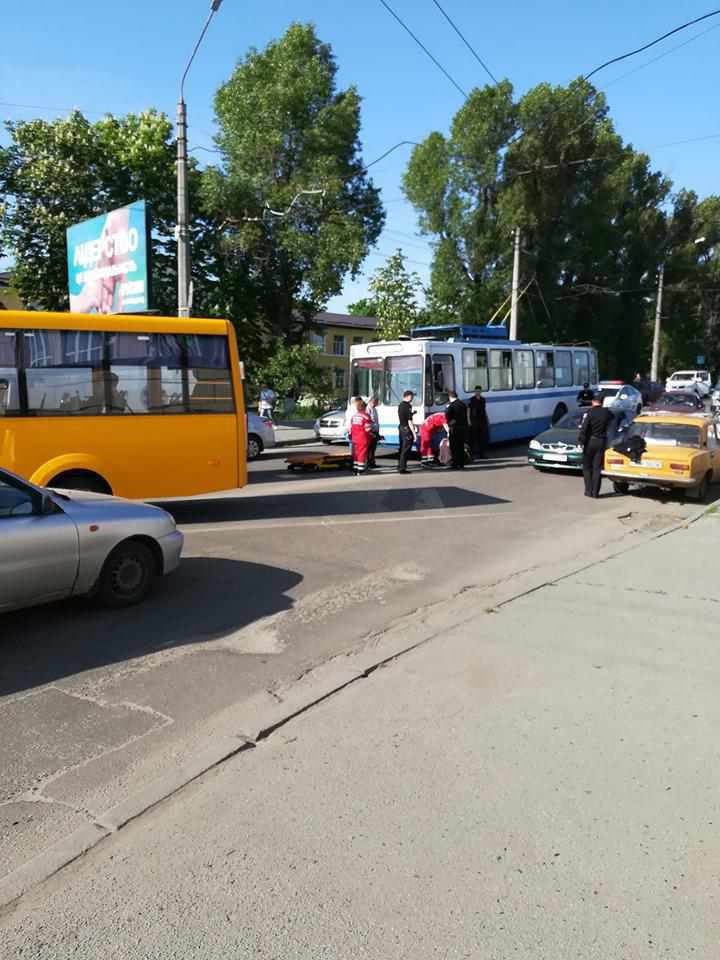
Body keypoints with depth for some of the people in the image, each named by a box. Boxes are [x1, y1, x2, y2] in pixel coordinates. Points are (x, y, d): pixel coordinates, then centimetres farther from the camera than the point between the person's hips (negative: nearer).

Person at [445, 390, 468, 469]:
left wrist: (447, 408, 3)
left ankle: (454, 465, 0)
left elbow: (447, 416, -12)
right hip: (463, 428, 6)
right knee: (461, 447, 12)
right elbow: (465, 416, 14)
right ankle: (461, 464, 15)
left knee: (454, 448, 0)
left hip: (454, 429, -6)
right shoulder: (463, 404, 10)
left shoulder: (451, 405, -11)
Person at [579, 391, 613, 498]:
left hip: (590, 441, -3)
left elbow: (583, 428, -14)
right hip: (601, 441, 3)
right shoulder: (606, 412, -1)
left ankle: (589, 491, 5)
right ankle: (595, 492, 5)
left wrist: (581, 442, -9)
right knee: (597, 468, 6)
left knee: (587, 467, 9)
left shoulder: (589, 412, -11)